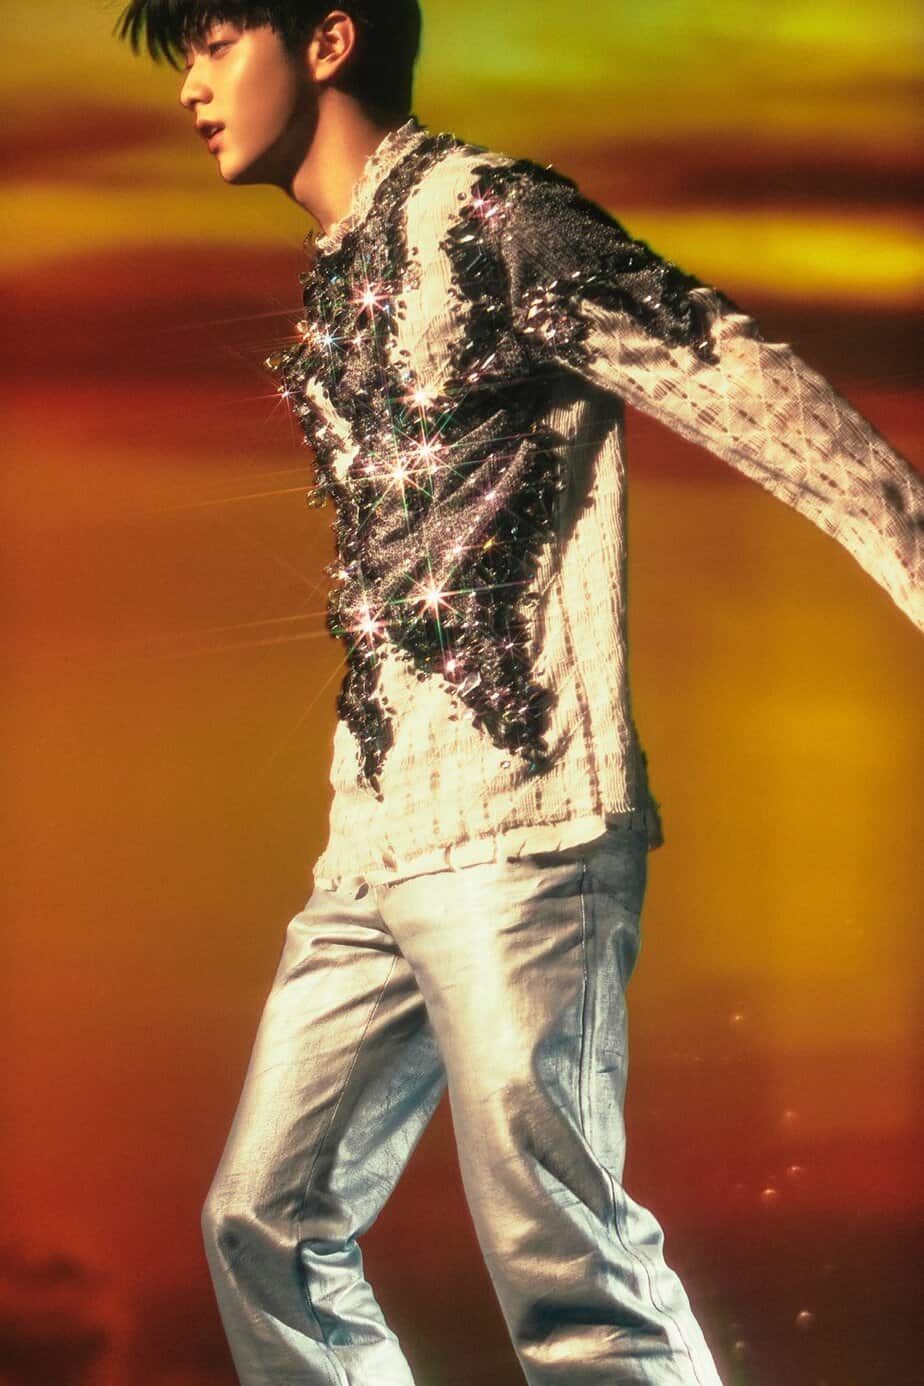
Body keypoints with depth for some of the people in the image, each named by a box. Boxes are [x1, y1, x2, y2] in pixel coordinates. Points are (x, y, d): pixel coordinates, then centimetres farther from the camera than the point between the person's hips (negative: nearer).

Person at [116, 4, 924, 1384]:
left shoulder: (489, 217, -5)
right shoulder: (335, 288, 19)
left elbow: (763, 398, -12)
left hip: (519, 831, -9)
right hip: (372, 850, 9)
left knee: (557, 1248, -11)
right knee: (265, 1221, 9)